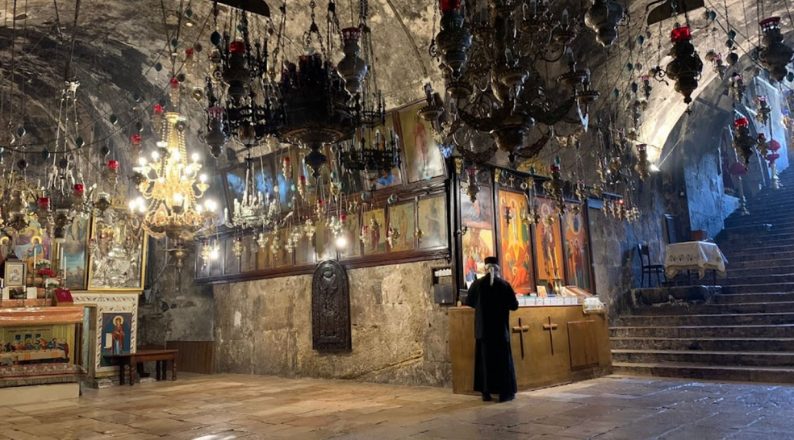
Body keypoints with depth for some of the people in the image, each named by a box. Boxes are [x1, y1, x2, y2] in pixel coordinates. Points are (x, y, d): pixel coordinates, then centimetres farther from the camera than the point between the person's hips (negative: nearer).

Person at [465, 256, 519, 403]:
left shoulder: (477, 284, -3)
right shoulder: (504, 285, -8)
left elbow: (468, 302, 10)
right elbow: (514, 305, -3)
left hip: (483, 328, 2)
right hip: (500, 328, -1)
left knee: (484, 359, 9)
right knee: (503, 359, 7)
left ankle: (486, 392, 8)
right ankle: (505, 392, 7)